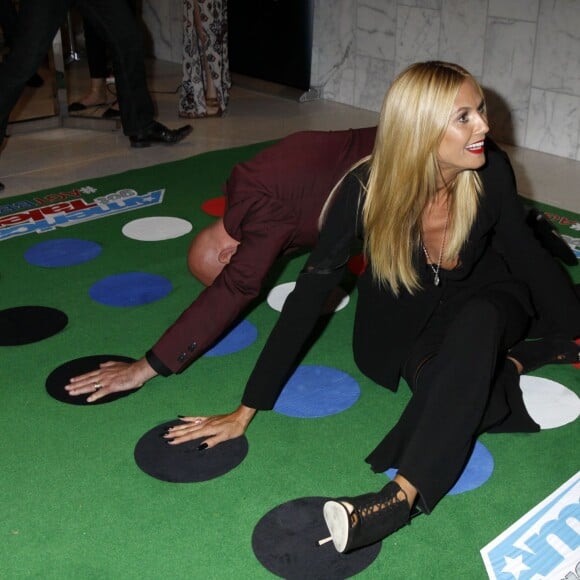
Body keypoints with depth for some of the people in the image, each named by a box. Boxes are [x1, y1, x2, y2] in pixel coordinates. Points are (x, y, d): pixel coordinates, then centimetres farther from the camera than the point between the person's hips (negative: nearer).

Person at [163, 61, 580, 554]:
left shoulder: (491, 172, -24)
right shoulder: (366, 191, -30)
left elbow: (526, 255, -5)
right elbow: (309, 295, -26)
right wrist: (246, 412, -25)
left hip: (485, 302, 0)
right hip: (408, 319, 0)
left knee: (478, 322, -37)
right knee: (464, 385, -32)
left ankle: (401, 496, -43)